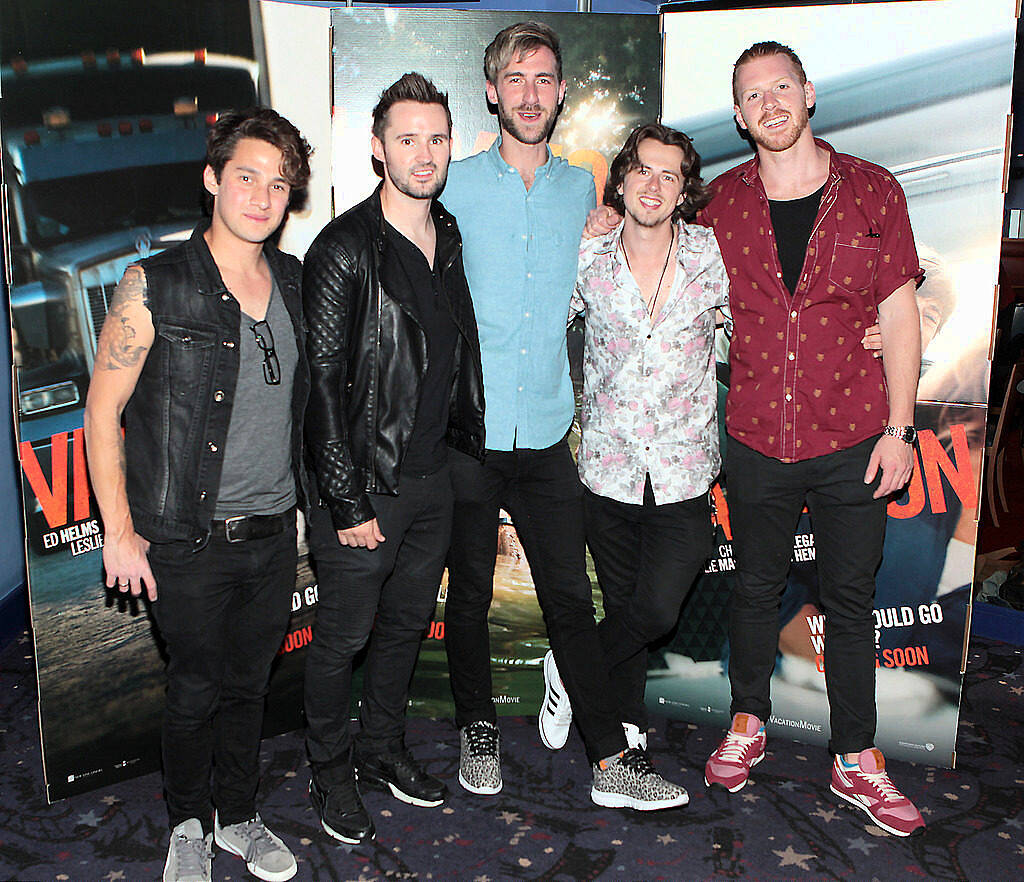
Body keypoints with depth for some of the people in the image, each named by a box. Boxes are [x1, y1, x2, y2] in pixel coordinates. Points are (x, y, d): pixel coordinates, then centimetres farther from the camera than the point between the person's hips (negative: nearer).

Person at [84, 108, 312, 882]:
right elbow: (104, 411, -8)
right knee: (196, 691, 11)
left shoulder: (295, 283, 4)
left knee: (250, 684, 18)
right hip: (190, 542, -4)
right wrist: (120, 532, -9)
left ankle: (238, 815, 40)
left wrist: (310, 502, 13)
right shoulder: (156, 285, -11)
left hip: (274, 534, 4)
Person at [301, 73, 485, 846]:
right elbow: (324, 382, -16)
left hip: (436, 476, 6)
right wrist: (347, 501, -17)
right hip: (366, 484, -6)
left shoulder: (449, 239, 7)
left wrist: (467, 450, 13)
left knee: (408, 624, 19)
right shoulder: (344, 249, -14)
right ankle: (333, 772, 29)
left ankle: (383, 749, 38)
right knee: (343, 636, 8)